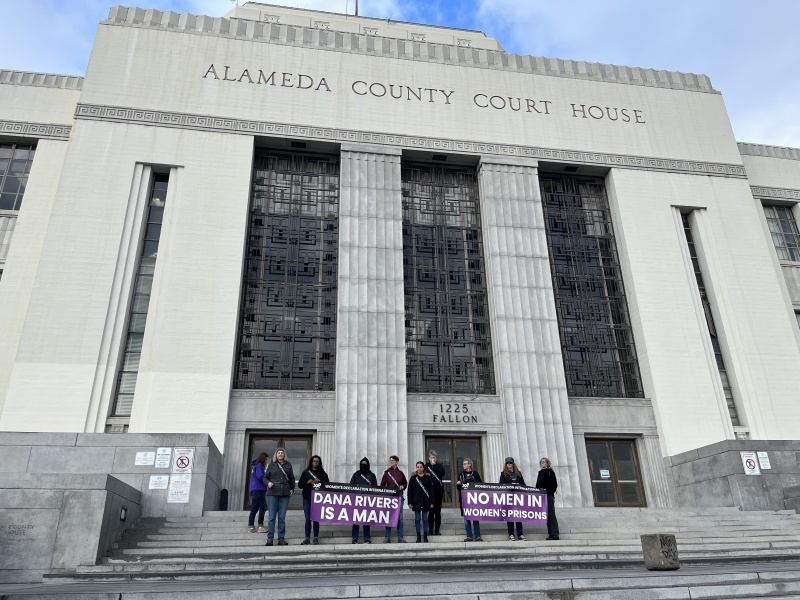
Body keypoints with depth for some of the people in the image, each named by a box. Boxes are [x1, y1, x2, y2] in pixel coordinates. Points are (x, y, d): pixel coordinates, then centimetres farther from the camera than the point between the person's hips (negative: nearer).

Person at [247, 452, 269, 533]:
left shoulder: (255, 466, 22)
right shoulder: (259, 465, -5)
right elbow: (260, 477, -16)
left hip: (254, 490, 10)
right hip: (259, 489, -9)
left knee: (254, 509, 8)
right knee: (263, 507, -11)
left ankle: (251, 527, 7)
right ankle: (260, 526, -16)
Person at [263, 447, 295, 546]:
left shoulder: (288, 465, 12)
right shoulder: (272, 465, 8)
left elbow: (292, 478, 18)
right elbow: (265, 477, 9)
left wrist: (292, 489, 8)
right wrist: (268, 483, -11)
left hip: (285, 493, 1)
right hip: (272, 493, -1)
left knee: (282, 517, 2)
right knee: (272, 516, -2)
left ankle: (281, 538, 7)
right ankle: (270, 538, 4)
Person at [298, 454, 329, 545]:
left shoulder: (322, 473, 8)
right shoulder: (306, 472, 9)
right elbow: (299, 485, 8)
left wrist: (319, 482, -11)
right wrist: (307, 482, -9)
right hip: (307, 498, 1)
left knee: (316, 518, -1)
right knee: (307, 518, 0)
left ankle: (316, 538, 7)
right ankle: (307, 538, 5)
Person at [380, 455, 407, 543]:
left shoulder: (400, 473, 7)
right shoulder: (387, 472, 5)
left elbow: (405, 483, 19)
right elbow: (382, 485, 6)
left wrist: (402, 486, -2)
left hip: (399, 496, 1)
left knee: (400, 517, 2)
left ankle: (400, 537, 8)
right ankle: (388, 537, 9)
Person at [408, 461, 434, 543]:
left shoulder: (428, 478, 2)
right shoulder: (413, 478, 3)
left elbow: (431, 490, 2)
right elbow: (410, 491, 3)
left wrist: (432, 502, -3)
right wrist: (410, 502, -2)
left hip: (425, 501, 0)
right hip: (416, 501, 0)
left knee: (425, 519, 5)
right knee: (417, 519, 3)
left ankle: (425, 536, 11)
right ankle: (418, 536, 10)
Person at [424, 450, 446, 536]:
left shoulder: (440, 466, 10)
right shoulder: (426, 466, 7)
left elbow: (442, 473, -10)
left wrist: (434, 464, -8)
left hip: (438, 491, 1)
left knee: (438, 512, 3)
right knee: (430, 512, 1)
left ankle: (437, 530, 8)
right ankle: (430, 530, 7)